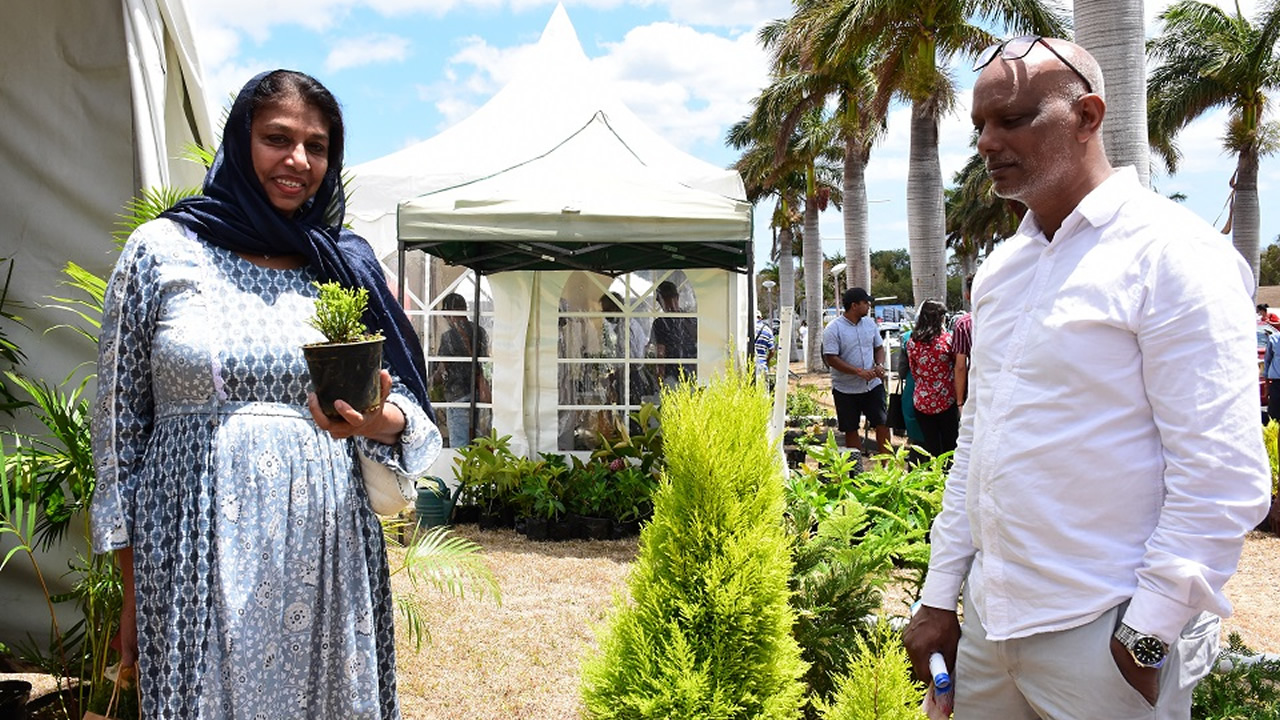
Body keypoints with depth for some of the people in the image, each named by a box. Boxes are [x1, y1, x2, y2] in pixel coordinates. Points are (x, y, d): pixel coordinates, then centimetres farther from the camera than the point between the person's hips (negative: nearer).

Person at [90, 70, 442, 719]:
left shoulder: (347, 265, 10)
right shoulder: (163, 250, 2)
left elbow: (410, 410, 9)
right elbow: (119, 423, 3)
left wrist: (381, 421, -16)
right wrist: (133, 591, 1)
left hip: (329, 557, 3)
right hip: (201, 557, -2)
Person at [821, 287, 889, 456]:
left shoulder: (870, 323, 6)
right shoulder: (833, 329, -13)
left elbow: (879, 347, 16)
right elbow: (831, 359, -18)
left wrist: (880, 365, -6)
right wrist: (859, 372, -23)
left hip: (873, 385, 5)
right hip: (846, 389, -4)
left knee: (883, 423, 3)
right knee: (851, 430, 7)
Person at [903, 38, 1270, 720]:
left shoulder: (1172, 254, -12)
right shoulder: (1001, 268, 10)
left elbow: (1223, 477, -17)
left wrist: (1145, 637, -16)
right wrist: (939, 595, 12)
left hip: (1107, 638, -7)